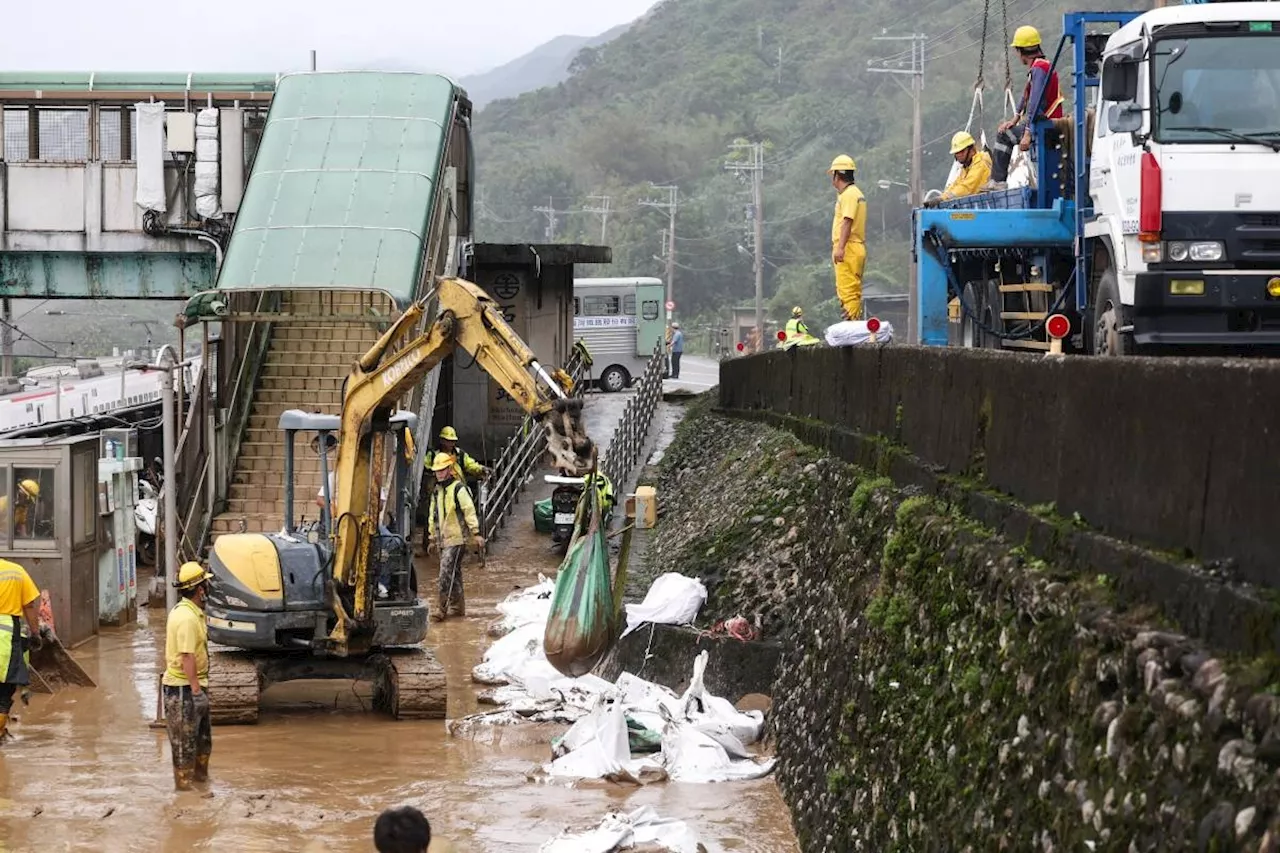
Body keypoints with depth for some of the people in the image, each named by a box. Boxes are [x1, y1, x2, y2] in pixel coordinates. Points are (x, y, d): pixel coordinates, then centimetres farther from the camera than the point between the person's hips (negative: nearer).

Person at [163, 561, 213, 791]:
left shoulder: (189, 611, 12)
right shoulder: (187, 618, -22)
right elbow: (187, 657, -26)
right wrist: (196, 690, -26)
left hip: (194, 685, 10)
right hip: (184, 688, -10)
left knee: (203, 737, 19)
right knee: (185, 741, -1)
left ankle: (200, 778, 31)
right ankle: (184, 785, 5)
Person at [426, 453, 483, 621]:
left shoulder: (458, 489, -8)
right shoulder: (436, 492, 17)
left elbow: (469, 511, -13)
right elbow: (433, 516, 23)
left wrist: (476, 533, -18)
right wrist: (432, 538, 24)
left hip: (456, 538, -8)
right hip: (442, 540, 8)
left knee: (446, 573, -13)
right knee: (454, 574, 13)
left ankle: (443, 608, -14)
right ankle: (458, 606, 20)